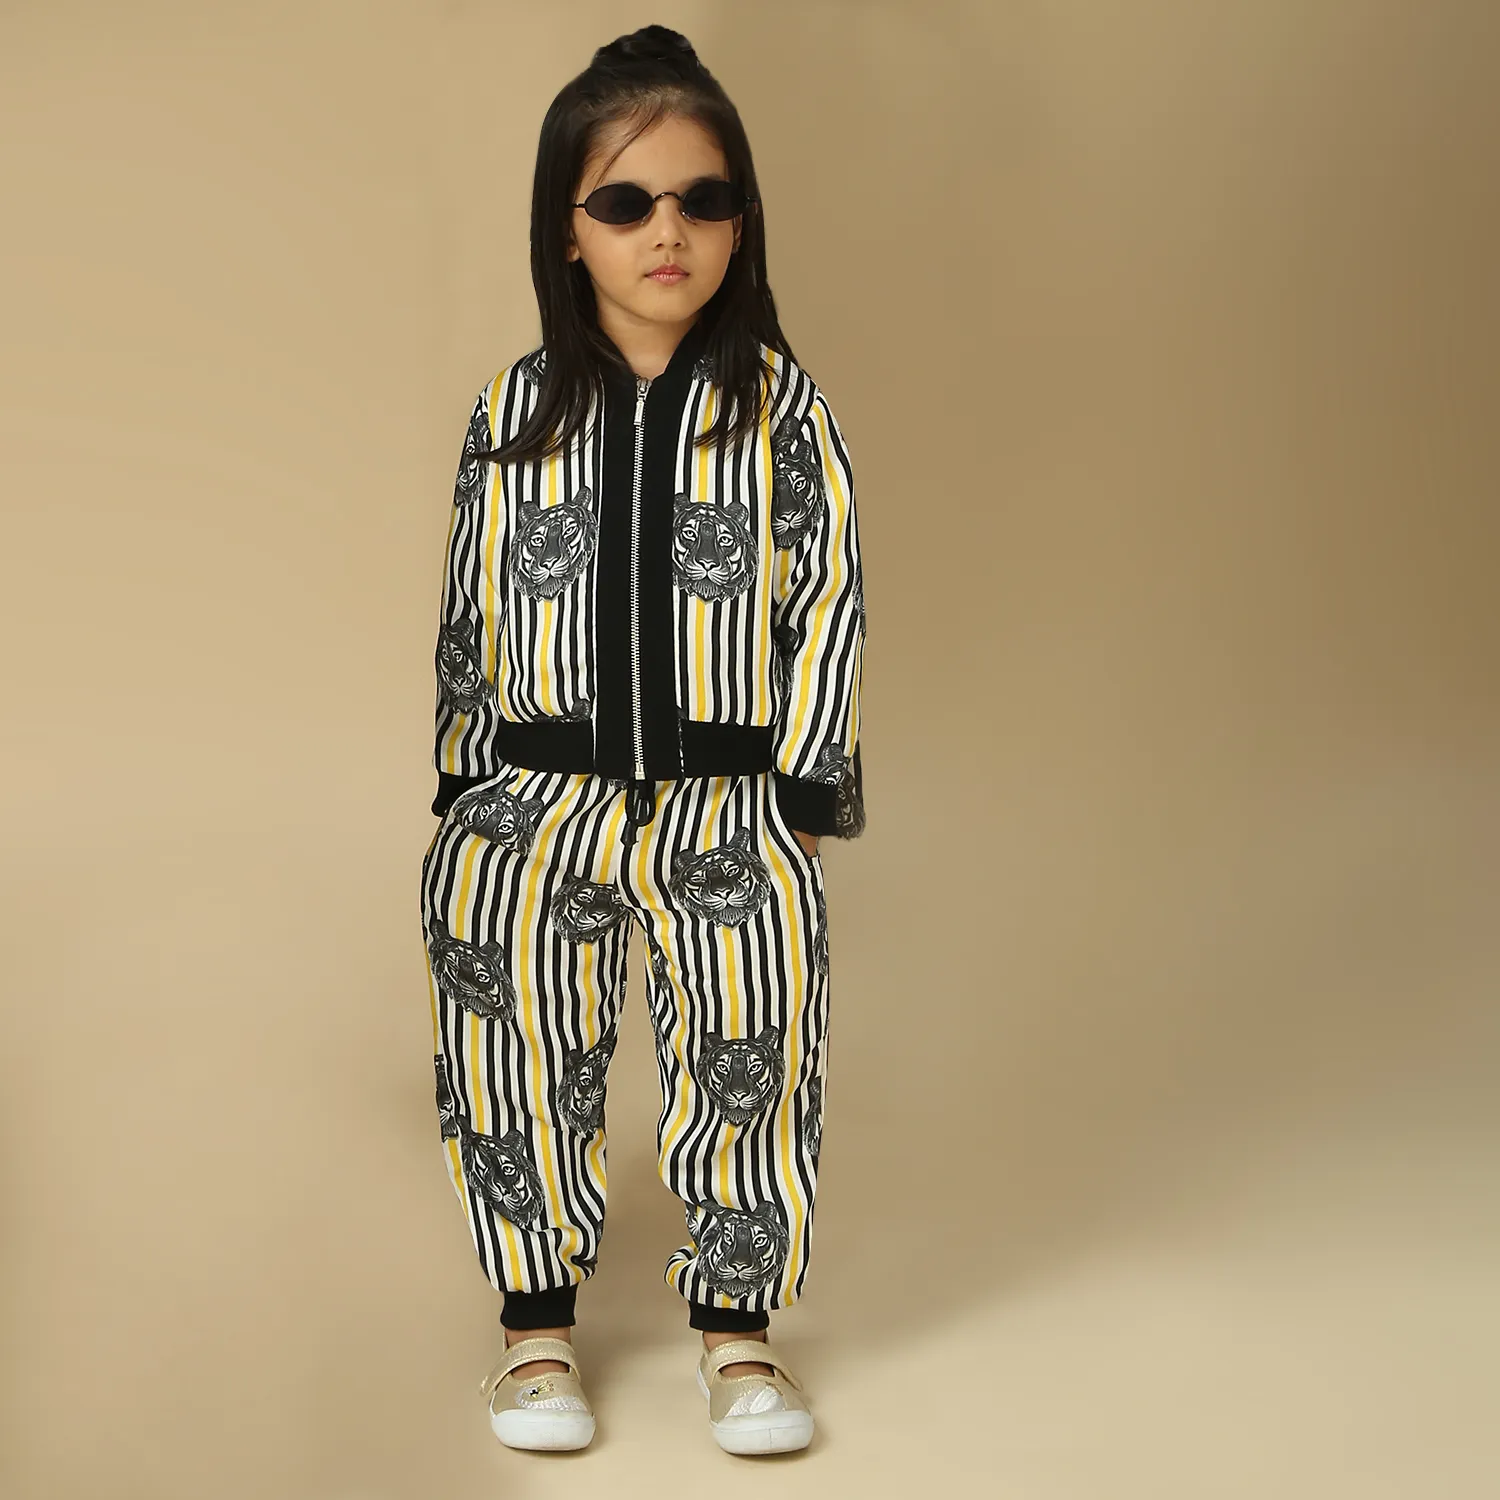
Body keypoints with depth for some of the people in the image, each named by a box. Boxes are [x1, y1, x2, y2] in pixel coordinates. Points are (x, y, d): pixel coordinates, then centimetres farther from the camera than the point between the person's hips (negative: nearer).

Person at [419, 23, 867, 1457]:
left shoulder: (782, 404, 6)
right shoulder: (514, 410, 11)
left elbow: (830, 600, 6)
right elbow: (468, 612, 15)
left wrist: (799, 783, -1)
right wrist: (469, 791, 11)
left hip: (728, 794, -1)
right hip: (541, 789, 2)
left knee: (757, 1005, -26)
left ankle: (738, 1318, -5)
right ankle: (537, 1317, -6)